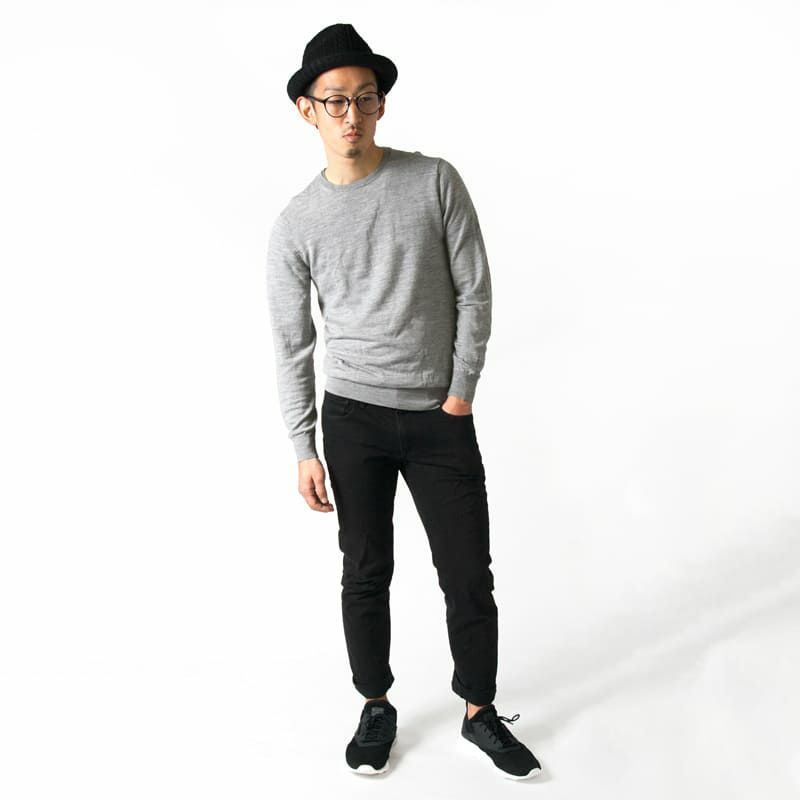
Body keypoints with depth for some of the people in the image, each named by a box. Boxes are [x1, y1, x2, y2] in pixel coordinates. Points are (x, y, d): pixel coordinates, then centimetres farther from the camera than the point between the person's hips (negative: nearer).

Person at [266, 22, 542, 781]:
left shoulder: (435, 182, -2)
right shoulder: (296, 222, 0)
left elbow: (474, 292, -1)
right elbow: (291, 344, 3)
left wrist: (460, 395, -5)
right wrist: (303, 448, -1)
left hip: (443, 417, 0)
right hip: (353, 415, 0)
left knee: (469, 576, 5)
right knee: (366, 573, 9)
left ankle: (480, 712, 25)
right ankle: (377, 707, 29)